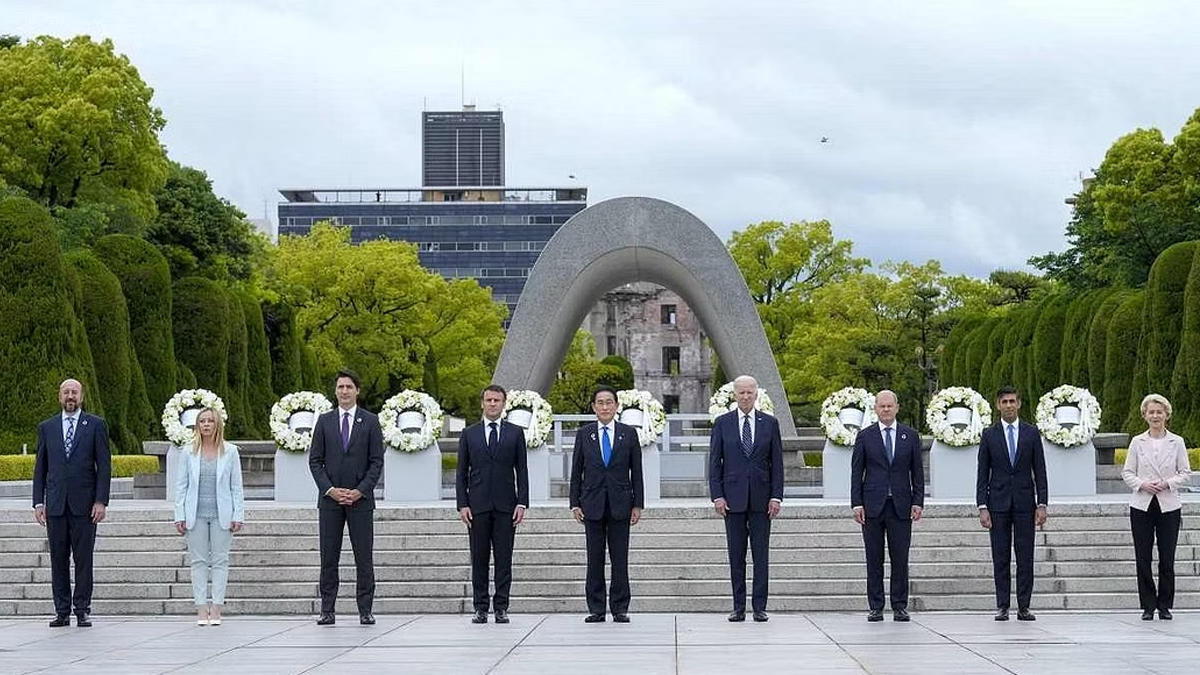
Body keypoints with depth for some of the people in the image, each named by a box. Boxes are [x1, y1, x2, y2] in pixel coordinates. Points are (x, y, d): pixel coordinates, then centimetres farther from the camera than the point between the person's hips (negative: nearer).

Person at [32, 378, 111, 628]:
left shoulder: (96, 425, 4)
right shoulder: (47, 427, 11)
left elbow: (104, 465, 1)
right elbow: (40, 468, 12)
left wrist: (101, 501, -7)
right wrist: (38, 502, 3)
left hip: (84, 504, -2)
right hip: (56, 504, 2)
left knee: (83, 559, -1)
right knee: (58, 559, 4)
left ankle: (82, 610, 5)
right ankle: (62, 611, 9)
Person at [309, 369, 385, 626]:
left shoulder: (370, 421, 5)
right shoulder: (324, 421, 8)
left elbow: (377, 462, 1)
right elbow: (315, 460, 6)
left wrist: (360, 491, -10)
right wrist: (330, 489, -7)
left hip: (360, 499, -1)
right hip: (330, 499, 1)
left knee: (364, 557, 0)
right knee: (328, 557, 2)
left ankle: (365, 610, 4)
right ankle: (327, 611, 5)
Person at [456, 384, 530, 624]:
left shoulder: (515, 433, 8)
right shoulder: (469, 434, 9)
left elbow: (522, 471, 6)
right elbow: (461, 472, 8)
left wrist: (522, 503, -4)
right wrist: (462, 504, -2)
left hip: (505, 506, 0)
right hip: (478, 506, 0)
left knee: (504, 558, 0)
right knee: (479, 559, 2)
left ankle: (501, 608, 3)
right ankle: (481, 608, 6)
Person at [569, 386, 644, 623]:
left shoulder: (629, 433, 5)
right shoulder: (584, 434, 6)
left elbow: (636, 471, 5)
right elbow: (576, 471, 7)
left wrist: (637, 504, 0)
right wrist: (575, 503, 0)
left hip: (620, 504, 0)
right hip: (592, 504, 0)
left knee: (620, 559, 1)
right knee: (594, 559, 2)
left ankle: (620, 609, 6)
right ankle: (596, 609, 7)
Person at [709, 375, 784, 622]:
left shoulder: (770, 423, 5)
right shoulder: (722, 423, 4)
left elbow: (777, 462, 5)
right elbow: (715, 462, 3)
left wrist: (776, 496, -3)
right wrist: (717, 495, -6)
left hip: (761, 497, 0)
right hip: (733, 497, 0)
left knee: (761, 555, 0)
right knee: (736, 556, 3)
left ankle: (759, 607, 4)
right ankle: (739, 608, 8)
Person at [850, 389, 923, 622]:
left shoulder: (910, 436, 9)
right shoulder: (865, 436, 6)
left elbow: (917, 472, 9)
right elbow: (856, 472, 5)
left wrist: (918, 502, 0)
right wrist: (856, 504, -4)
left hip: (901, 506, 1)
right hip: (873, 505, -1)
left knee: (900, 559, 0)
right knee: (874, 559, 2)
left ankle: (900, 607, 7)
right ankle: (875, 607, 6)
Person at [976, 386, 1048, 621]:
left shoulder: (1031, 432, 5)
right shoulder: (989, 434, 4)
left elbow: (1040, 471, 5)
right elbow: (982, 474, 3)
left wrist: (1042, 504, -3)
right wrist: (982, 507, -5)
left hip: (1024, 502, 0)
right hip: (998, 502, 0)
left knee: (1025, 557, 0)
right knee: (1000, 558, 1)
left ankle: (1023, 607, 3)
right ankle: (1002, 607, 5)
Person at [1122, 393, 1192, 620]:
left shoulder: (1177, 443, 4)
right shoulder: (1137, 442, 5)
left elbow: (1185, 473, 4)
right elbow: (1127, 472, 5)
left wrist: (1168, 483, -13)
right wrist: (1141, 484, -13)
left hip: (1169, 506, 0)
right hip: (1141, 506, 1)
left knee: (1167, 559, 0)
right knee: (1143, 558, 0)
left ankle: (1165, 606, 10)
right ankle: (1148, 606, 8)